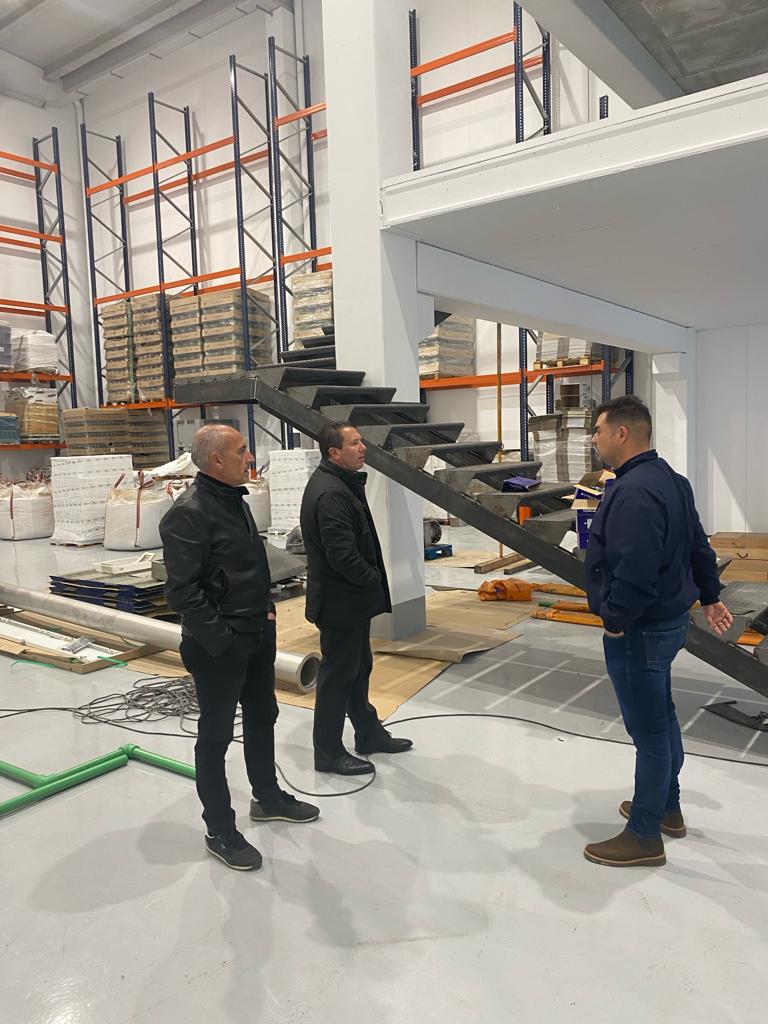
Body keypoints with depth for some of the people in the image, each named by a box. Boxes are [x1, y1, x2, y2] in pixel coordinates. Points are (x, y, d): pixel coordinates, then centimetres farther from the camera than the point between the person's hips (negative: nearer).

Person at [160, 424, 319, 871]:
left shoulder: (235, 500, 9)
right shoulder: (189, 514, -20)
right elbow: (183, 591, -24)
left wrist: (267, 610, 12)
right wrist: (222, 641, -22)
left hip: (258, 636, 9)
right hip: (219, 646, -9)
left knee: (263, 718, 22)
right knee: (217, 734, 6)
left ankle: (268, 797, 42)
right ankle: (221, 831, 22)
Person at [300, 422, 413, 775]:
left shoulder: (342, 483, 11)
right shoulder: (330, 493, -24)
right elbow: (342, 554, -29)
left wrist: (371, 581, 9)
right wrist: (373, 580, -13)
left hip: (351, 599, 11)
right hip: (340, 602, -11)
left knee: (359, 667, 21)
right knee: (338, 675, 2)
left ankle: (369, 733, 37)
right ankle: (328, 752, 16)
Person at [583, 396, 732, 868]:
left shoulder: (633, 492, -26)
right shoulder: (669, 479, 8)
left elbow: (634, 572, -32)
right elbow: (699, 544, 17)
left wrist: (615, 620, -19)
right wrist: (709, 595, 26)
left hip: (641, 631, -11)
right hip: (670, 617, 11)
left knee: (649, 729, 2)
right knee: (661, 717, 23)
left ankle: (644, 837, 18)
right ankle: (667, 807, 40)